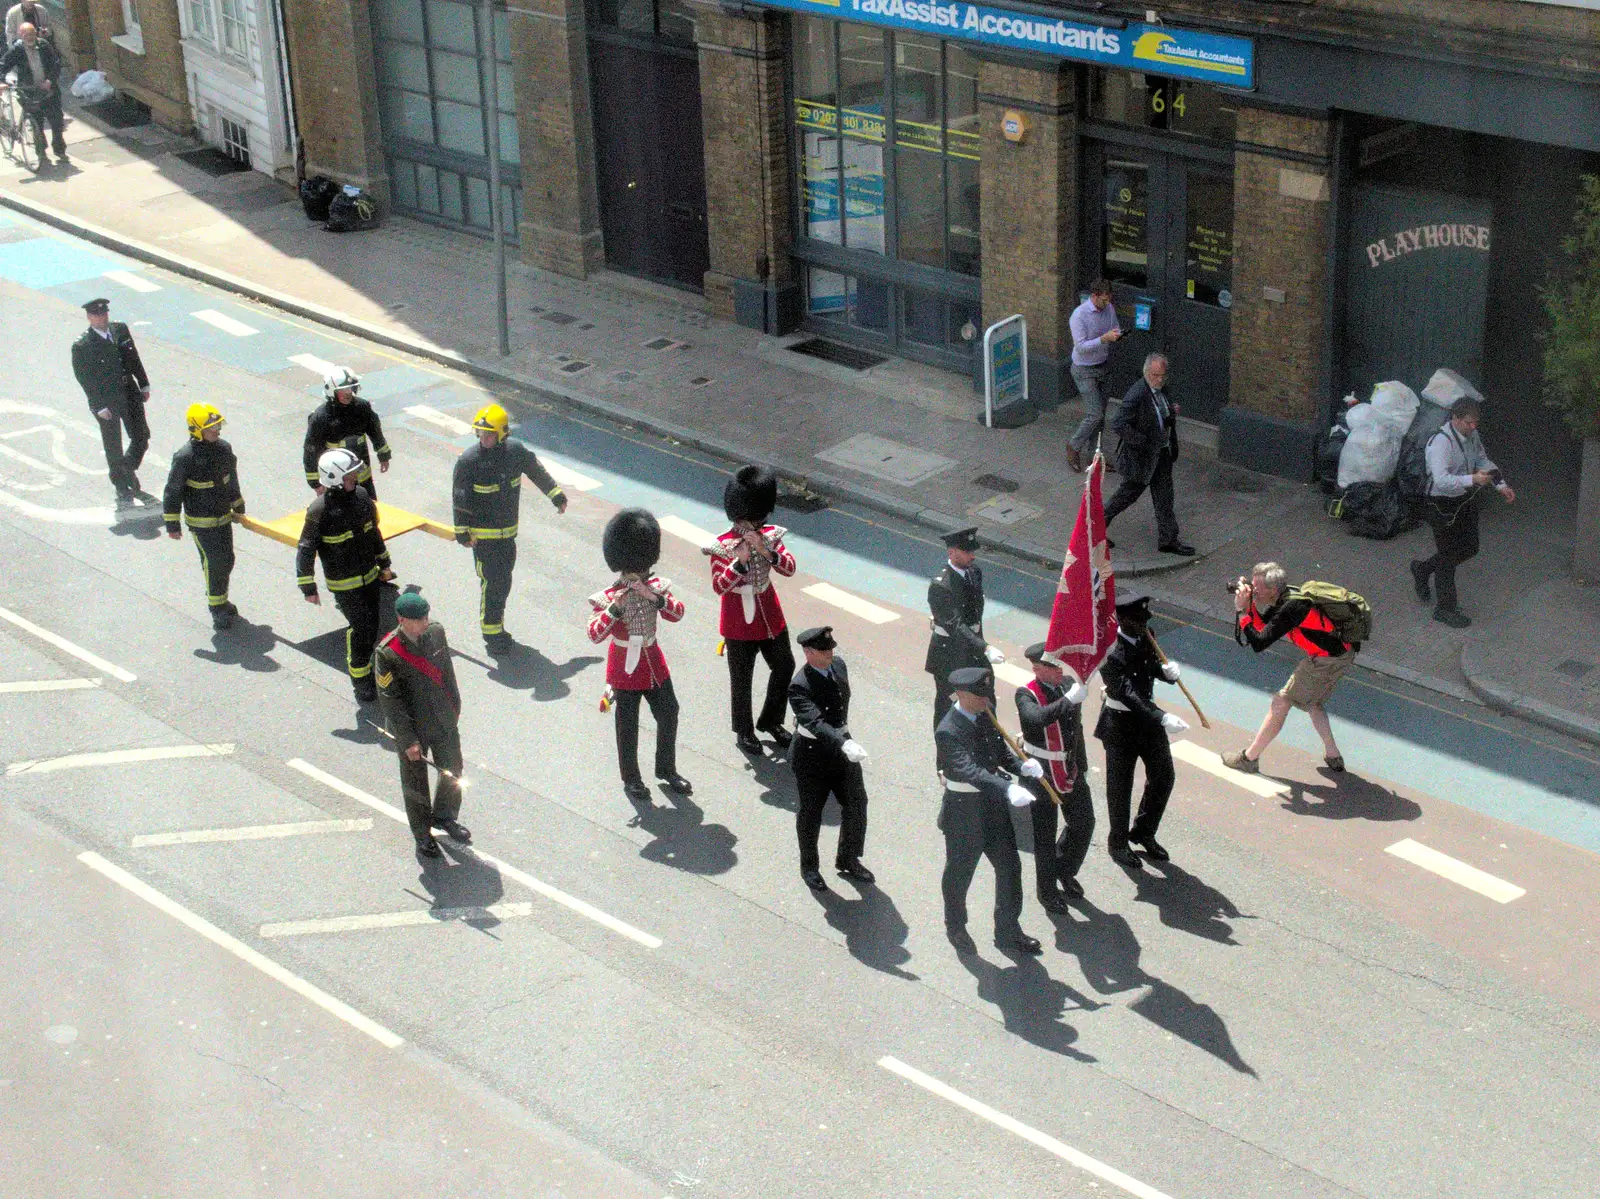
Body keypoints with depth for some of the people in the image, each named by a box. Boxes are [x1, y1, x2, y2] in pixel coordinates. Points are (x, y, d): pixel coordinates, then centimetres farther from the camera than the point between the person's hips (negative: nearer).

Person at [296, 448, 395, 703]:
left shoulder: (361, 496, -3)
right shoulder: (319, 510, -21)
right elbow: (306, 550, -15)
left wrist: (384, 564, 18)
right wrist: (308, 588, -15)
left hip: (370, 576, 6)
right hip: (344, 583, -6)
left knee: (374, 624, 11)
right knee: (361, 627, -9)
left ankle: (365, 664, 30)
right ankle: (360, 681, 5)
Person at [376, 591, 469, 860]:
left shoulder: (436, 632, -11)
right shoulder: (386, 654, -27)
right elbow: (390, 700, -20)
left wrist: (455, 705, 15)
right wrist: (408, 740, -18)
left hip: (444, 722, 5)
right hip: (413, 728, -5)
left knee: (453, 771, 21)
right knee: (416, 784, 15)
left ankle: (444, 817, 49)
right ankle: (422, 834, 38)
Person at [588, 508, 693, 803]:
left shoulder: (655, 587, -4)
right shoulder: (608, 598, -17)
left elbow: (677, 613, -16)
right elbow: (594, 634, -26)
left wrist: (653, 597, -30)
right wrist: (615, 607, -36)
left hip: (654, 664, 5)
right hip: (626, 670, -5)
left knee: (669, 715, 11)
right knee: (628, 727, 5)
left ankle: (666, 769, 31)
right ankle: (631, 780, 21)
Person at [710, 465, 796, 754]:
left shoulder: (769, 535, -3)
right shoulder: (723, 545, -17)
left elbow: (790, 568, -11)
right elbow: (719, 586, -23)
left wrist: (766, 551, -26)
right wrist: (741, 561, -34)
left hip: (771, 617, 5)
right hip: (740, 623, -5)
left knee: (784, 666, 15)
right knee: (742, 679, 7)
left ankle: (771, 721, 34)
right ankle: (744, 732, 26)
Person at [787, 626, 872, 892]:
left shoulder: (838, 665, -2)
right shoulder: (800, 686, -26)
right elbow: (815, 723, -39)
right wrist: (844, 744, -53)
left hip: (843, 746, 6)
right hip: (813, 754, -6)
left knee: (856, 805, 12)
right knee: (811, 813, 11)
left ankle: (848, 859, 34)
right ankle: (809, 867, 31)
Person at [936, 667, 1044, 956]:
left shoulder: (986, 714, -1)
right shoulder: (948, 731, -26)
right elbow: (969, 770, -39)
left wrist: (1021, 766, -12)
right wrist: (1008, 789, -52)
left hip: (994, 803, 7)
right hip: (964, 810, -7)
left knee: (1010, 866, 13)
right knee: (959, 872, 13)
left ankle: (1008, 931, 30)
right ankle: (956, 929, 37)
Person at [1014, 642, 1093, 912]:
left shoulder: (1069, 686, 0)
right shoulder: (1026, 695, -19)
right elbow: (1036, 718, -42)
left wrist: (1083, 766, 18)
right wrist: (1069, 699, -44)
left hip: (1071, 770, 6)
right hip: (1042, 775, -6)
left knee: (1083, 823, 14)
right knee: (1045, 835, 5)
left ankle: (1065, 871, 39)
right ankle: (1048, 890, 24)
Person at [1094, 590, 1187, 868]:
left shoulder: (1145, 637, -4)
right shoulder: (1110, 652, -28)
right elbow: (1128, 694, -35)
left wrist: (1166, 670, -12)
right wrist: (1162, 718, -44)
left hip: (1147, 717, 7)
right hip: (1121, 723, -7)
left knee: (1163, 776, 14)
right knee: (1120, 786, 7)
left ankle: (1144, 832, 34)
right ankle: (1118, 842, 27)